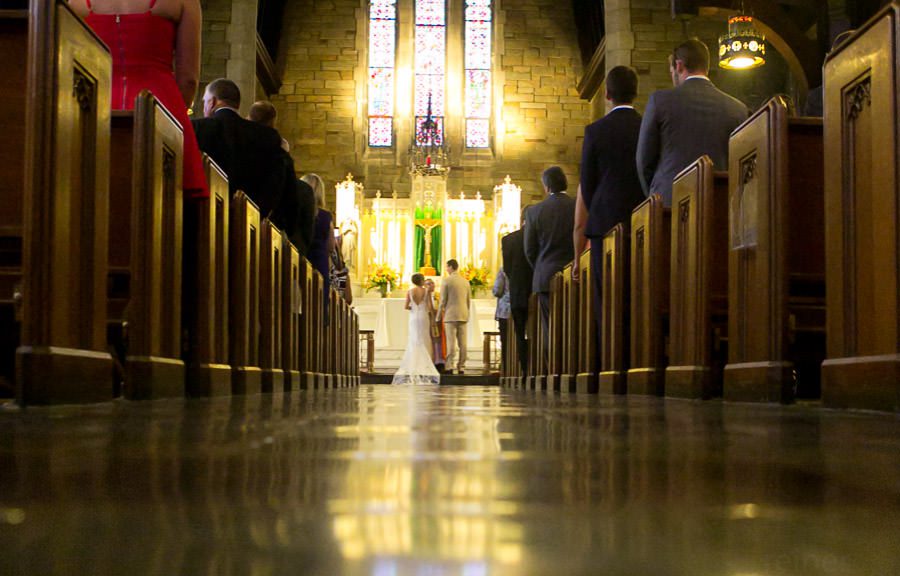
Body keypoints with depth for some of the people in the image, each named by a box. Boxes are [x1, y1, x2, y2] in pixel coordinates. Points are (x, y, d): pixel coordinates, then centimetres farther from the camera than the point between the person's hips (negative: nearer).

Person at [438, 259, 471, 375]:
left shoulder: (446, 281, -6)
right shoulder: (466, 281, 10)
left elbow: (443, 300, -7)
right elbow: (469, 301, 14)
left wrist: (438, 316, 2)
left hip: (450, 315, -5)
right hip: (463, 316, 5)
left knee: (451, 342, -6)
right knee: (462, 342, 4)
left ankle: (450, 367, -11)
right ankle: (461, 367, 5)